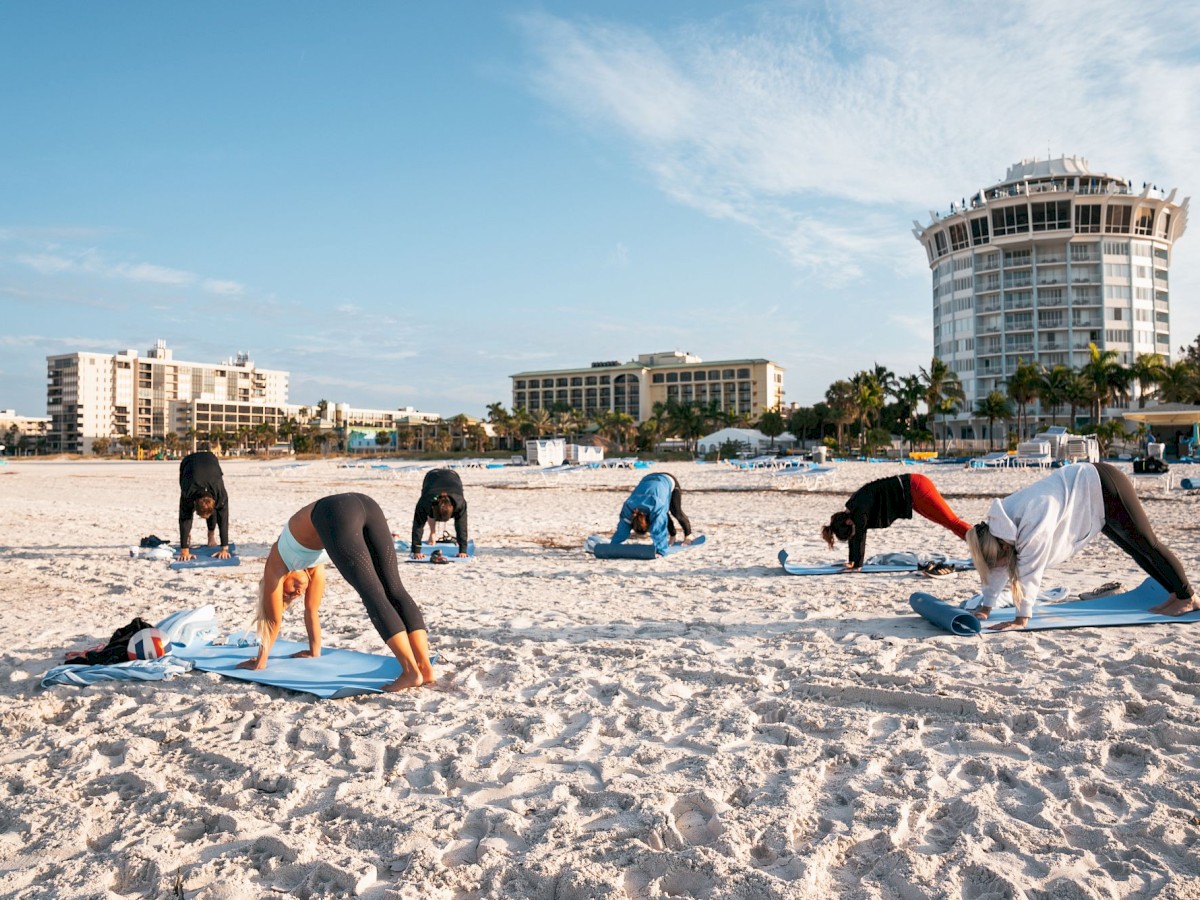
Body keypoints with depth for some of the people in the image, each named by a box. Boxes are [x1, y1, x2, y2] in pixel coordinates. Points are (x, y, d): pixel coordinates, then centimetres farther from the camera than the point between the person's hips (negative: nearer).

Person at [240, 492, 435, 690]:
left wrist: (260, 661, 44)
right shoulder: (313, 564, 42)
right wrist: (315, 652, 59)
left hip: (337, 515, -5)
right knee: (394, 591, -1)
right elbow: (311, 610, 50)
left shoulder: (276, 562, 30)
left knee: (373, 595, -9)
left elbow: (275, 618, 34)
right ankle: (426, 667, -9)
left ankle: (412, 671, -17)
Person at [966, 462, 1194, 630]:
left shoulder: (1034, 522, -38)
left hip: (1104, 488, -7)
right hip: (1090, 487, 7)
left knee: (1147, 545, 10)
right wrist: (985, 608, -7)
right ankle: (1176, 595, 37)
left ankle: (1187, 597, 29)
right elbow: (997, 570, -5)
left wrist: (1021, 619, -32)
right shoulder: (998, 522, -14)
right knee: (1135, 549, 20)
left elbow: (1030, 572, -37)